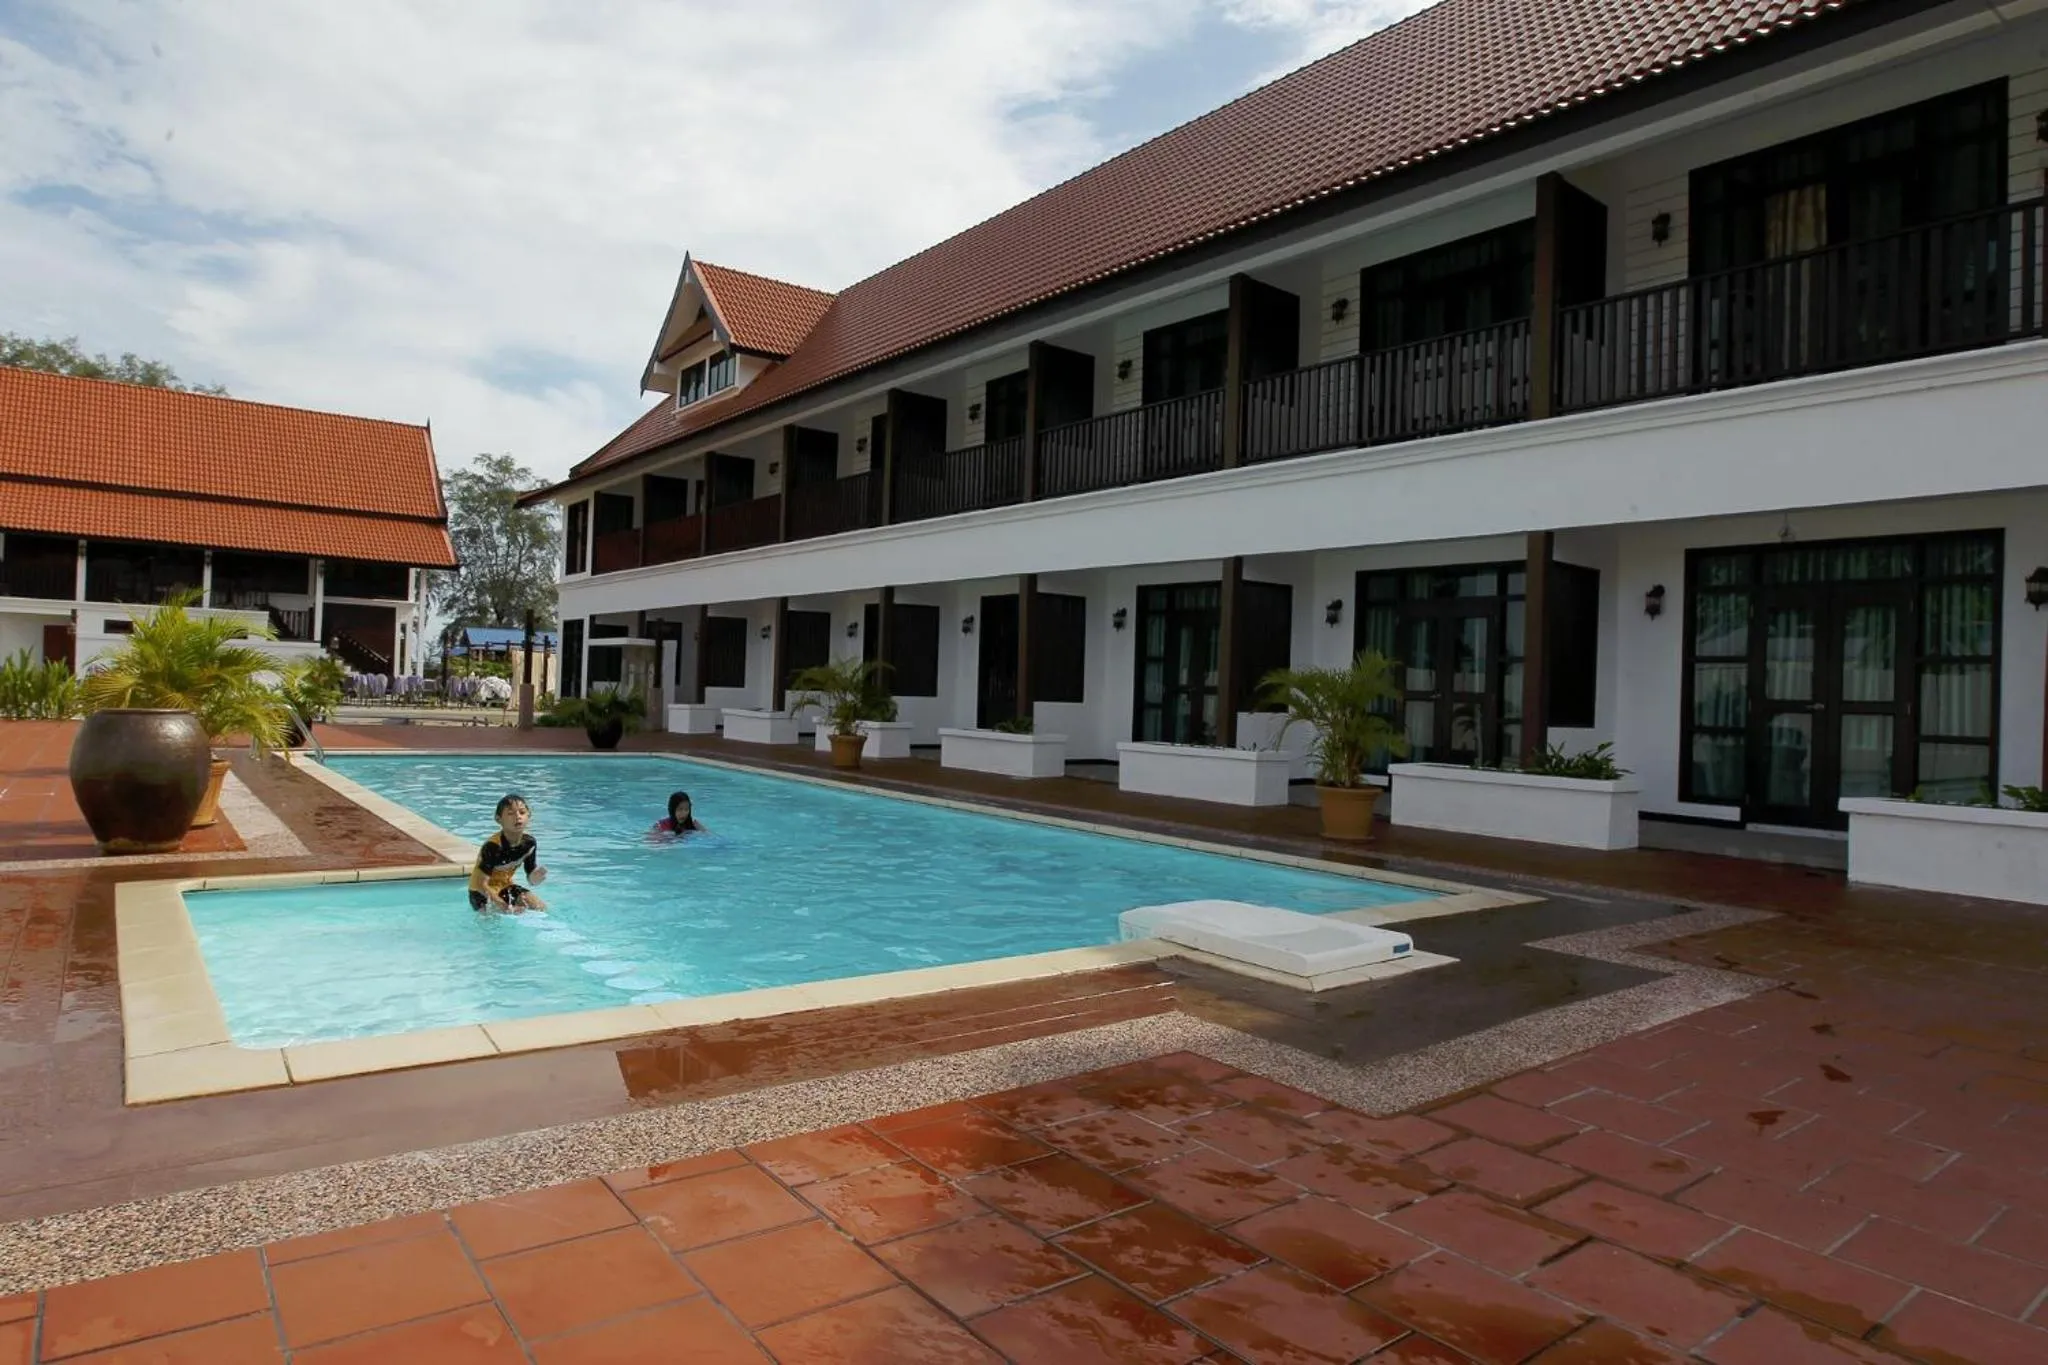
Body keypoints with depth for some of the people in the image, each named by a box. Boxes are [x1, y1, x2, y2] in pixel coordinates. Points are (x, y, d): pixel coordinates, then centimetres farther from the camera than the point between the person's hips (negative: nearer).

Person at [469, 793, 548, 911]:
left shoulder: (529, 842, -13)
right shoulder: (493, 846, -30)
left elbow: (531, 879, -5)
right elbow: (481, 884, -29)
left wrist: (537, 876, -31)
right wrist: (506, 907, -38)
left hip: (505, 886, 5)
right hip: (483, 893, -5)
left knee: (541, 907, -7)